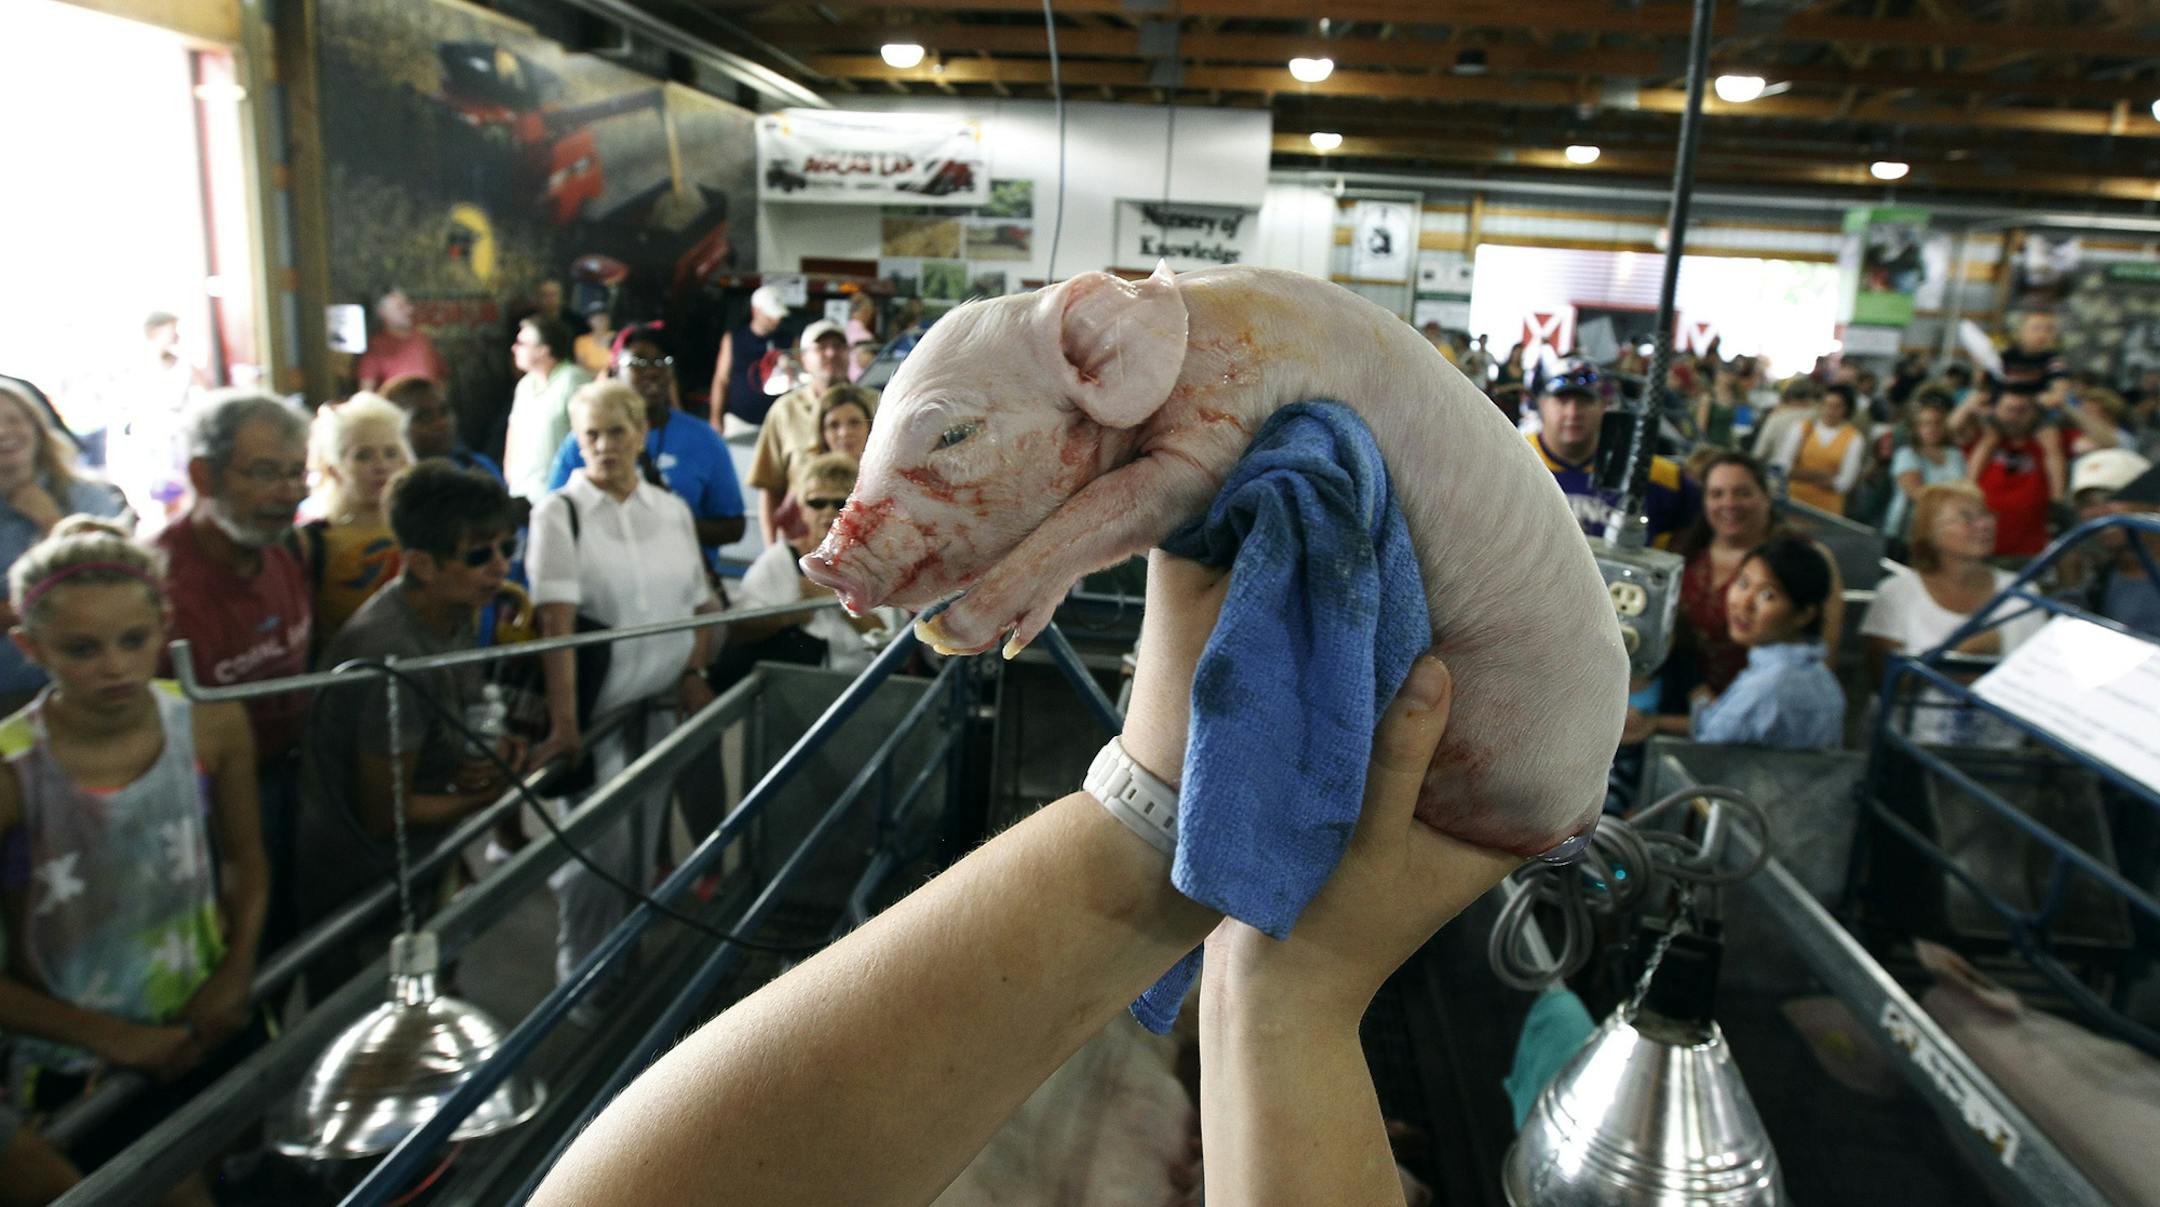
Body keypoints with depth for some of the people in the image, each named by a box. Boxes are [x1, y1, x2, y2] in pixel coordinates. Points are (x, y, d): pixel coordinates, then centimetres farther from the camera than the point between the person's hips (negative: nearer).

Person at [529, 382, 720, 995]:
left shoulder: (672, 510, 7)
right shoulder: (560, 513, -8)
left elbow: (701, 602, 13)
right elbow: (557, 621, -18)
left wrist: (694, 673, -1)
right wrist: (563, 722, -24)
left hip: (659, 704, 4)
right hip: (593, 707, -4)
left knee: (642, 841, 13)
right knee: (600, 847, -6)